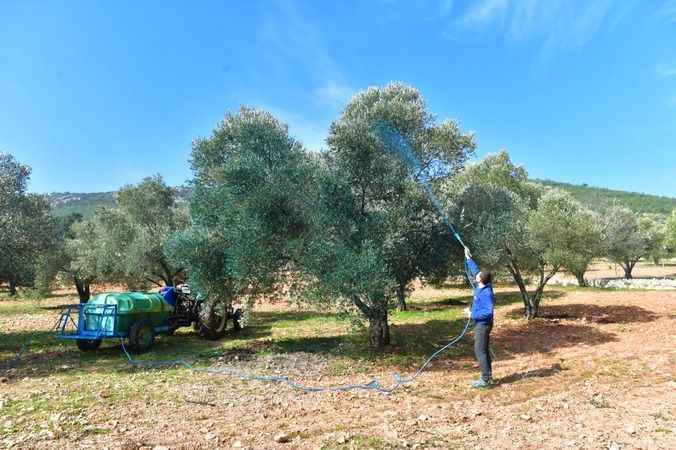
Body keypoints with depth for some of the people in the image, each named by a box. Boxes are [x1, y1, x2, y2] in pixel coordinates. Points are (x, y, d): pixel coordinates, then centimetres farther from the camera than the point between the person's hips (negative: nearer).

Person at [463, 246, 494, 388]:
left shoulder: (486, 293, -25)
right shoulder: (481, 286, 1)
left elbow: (488, 312, -28)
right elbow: (475, 270, 15)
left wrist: (472, 314, -21)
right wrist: (468, 258, 18)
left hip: (483, 325, -10)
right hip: (480, 324, 10)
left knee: (480, 351, -5)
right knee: (483, 351, 16)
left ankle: (486, 380, 1)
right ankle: (488, 376, 25)